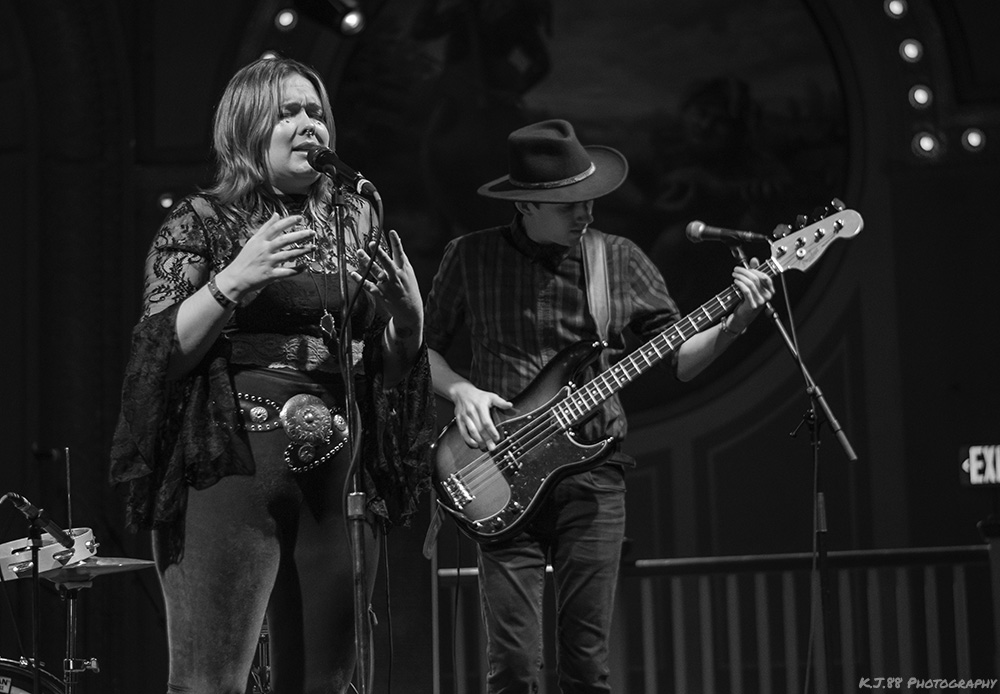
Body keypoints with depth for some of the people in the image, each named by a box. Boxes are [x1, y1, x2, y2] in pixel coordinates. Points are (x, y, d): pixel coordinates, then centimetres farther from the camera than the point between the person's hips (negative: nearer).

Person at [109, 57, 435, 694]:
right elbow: (163, 350, -6)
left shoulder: (356, 220, 14)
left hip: (339, 473, 4)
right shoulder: (200, 222, 2)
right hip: (230, 466, -4)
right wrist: (231, 283, -20)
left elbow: (399, 352, 15)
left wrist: (407, 305, -6)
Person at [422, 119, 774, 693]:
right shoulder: (472, 257, 3)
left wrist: (735, 323, -6)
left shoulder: (621, 261, 7)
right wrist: (460, 390, -6)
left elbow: (678, 359, 10)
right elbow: (423, 346, 12)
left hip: (593, 474, 1)